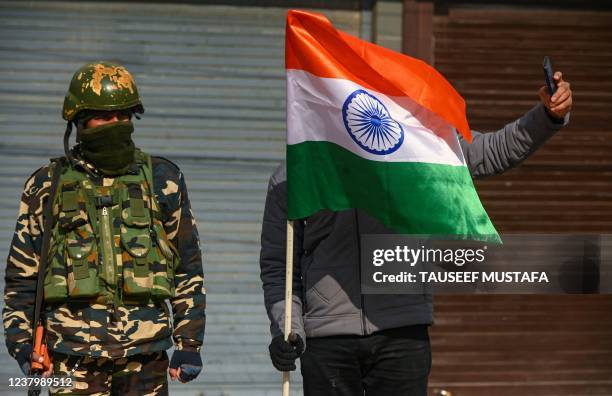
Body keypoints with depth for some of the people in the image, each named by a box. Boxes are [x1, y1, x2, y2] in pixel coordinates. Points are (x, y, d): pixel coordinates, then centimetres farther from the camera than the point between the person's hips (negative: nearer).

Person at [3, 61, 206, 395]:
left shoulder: (163, 180, 9)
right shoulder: (47, 186, 9)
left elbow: (188, 268, 11)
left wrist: (189, 343, 6)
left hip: (146, 351, 1)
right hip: (74, 351, -1)